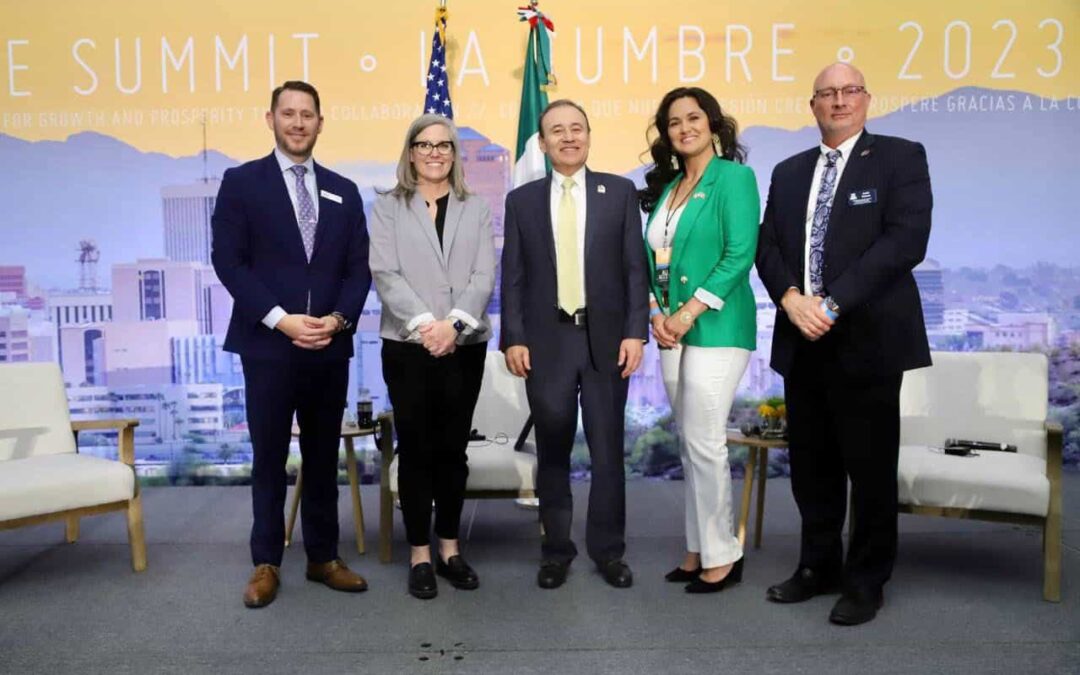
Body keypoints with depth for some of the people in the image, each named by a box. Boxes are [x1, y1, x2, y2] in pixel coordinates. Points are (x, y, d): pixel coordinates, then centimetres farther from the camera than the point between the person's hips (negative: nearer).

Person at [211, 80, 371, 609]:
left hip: (330, 346, 3)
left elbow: (358, 268, 8)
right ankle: (266, 564, 18)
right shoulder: (242, 183, 2)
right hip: (268, 344, -3)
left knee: (323, 457, 11)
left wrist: (338, 319, -10)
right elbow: (228, 261, -6)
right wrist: (280, 319, -15)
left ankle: (323, 557, 22)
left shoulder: (343, 192, 12)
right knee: (269, 459, 5)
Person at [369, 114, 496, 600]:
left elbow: (484, 276, 1)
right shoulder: (388, 208, 7)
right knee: (415, 449, 2)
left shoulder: (476, 209, 11)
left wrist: (453, 323, -15)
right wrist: (423, 323, -17)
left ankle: (450, 548, 20)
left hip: (465, 345, 2)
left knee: (453, 448, 8)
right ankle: (420, 553, 12)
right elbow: (385, 274, -4)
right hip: (407, 345, -1)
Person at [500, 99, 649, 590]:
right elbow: (512, 277, 5)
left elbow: (635, 269, 2)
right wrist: (514, 338, -4)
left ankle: (608, 550, 21)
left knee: (608, 449, 7)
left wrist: (636, 332, -6)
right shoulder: (522, 200, 8)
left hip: (605, 339, 0)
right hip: (546, 340, 1)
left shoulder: (620, 192, 5)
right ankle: (556, 549, 22)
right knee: (552, 450, 8)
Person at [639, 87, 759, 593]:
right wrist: (655, 313, -1)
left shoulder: (733, 177, -5)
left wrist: (688, 313, -16)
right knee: (689, 443, 11)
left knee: (704, 441, -6)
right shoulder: (665, 187, 15)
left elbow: (740, 254, -14)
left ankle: (721, 555, 10)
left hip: (716, 328, -7)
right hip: (672, 329, 7)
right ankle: (699, 549, 21)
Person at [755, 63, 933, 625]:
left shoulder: (900, 158, 0)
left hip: (867, 340, -4)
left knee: (871, 467, 3)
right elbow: (767, 245, 10)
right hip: (802, 341, 5)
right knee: (811, 466, 11)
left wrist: (832, 303, -17)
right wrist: (791, 298, -9)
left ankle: (866, 580, 18)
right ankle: (818, 567, 26)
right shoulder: (789, 172, 16)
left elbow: (906, 241, -12)